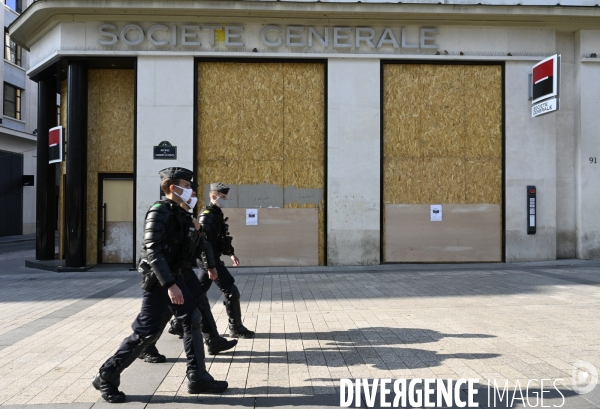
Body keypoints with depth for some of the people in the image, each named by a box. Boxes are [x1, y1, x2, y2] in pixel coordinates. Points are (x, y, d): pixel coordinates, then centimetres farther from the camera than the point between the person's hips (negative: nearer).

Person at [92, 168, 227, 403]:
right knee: (146, 331, -3)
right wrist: (169, 284, -29)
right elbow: (152, 251, -25)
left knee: (192, 321, 8)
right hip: (159, 280, -9)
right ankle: (106, 377, 15)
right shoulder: (159, 212, -17)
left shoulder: (179, 213, 10)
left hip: (174, 277, 9)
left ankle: (198, 379, 17)